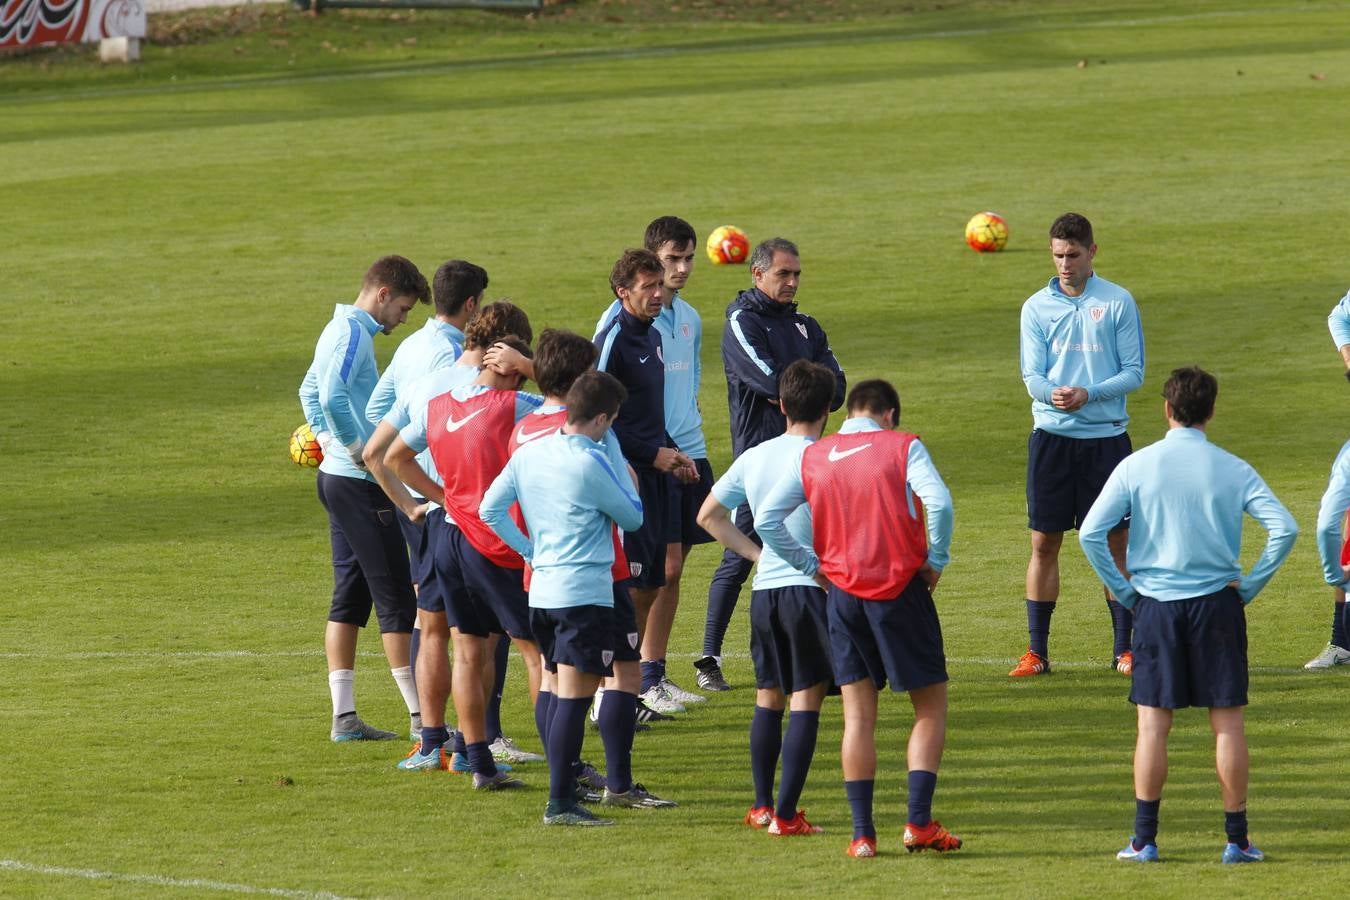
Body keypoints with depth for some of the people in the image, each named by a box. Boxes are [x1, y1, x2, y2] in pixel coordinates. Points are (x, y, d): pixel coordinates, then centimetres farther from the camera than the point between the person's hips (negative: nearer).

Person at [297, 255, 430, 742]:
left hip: (337, 478, 10)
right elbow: (332, 396, -29)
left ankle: (344, 715, 9)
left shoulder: (340, 329, 16)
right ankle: (420, 714, -4)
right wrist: (358, 449, -18)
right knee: (395, 596, -6)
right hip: (361, 483, -10)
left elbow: (311, 390, 27)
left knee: (351, 596, 10)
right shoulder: (355, 333, -15)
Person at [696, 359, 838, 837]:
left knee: (768, 698, 18)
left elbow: (708, 516, 16)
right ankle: (786, 813, -8)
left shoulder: (754, 458, 8)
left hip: (764, 589, 6)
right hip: (810, 587, -6)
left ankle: (761, 805, 24)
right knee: (806, 702, -3)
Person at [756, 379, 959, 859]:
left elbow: (765, 520, 1)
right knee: (931, 706, 8)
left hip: (843, 591, 3)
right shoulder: (903, 447, -3)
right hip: (900, 587, -3)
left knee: (858, 715, 7)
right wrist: (935, 560, -6)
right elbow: (938, 502, -19)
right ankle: (919, 822, -3)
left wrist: (810, 565, 7)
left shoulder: (812, 457, 7)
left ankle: (862, 832, 2)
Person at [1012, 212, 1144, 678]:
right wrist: (1054, 394, -23)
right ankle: (1037, 650, 8)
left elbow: (1134, 372, -1)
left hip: (1106, 435, -1)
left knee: (1117, 541, 2)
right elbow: (1032, 375, 0)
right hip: (1051, 435, 1)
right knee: (1044, 542, 1)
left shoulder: (1118, 303, 1)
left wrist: (1089, 393, -17)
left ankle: (1124, 647, 11)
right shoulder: (1037, 307, 5)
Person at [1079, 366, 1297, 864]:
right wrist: (1250, 584, 0)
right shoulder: (1233, 470, -2)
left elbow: (1090, 533, -7)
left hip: (1154, 604, 0)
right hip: (1217, 601, 0)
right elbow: (1284, 529, -10)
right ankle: (1237, 839, 6)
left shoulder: (1136, 466, -3)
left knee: (1153, 723, 3)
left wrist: (1123, 588, 3)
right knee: (1227, 722, 5)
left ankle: (1144, 839, 1)